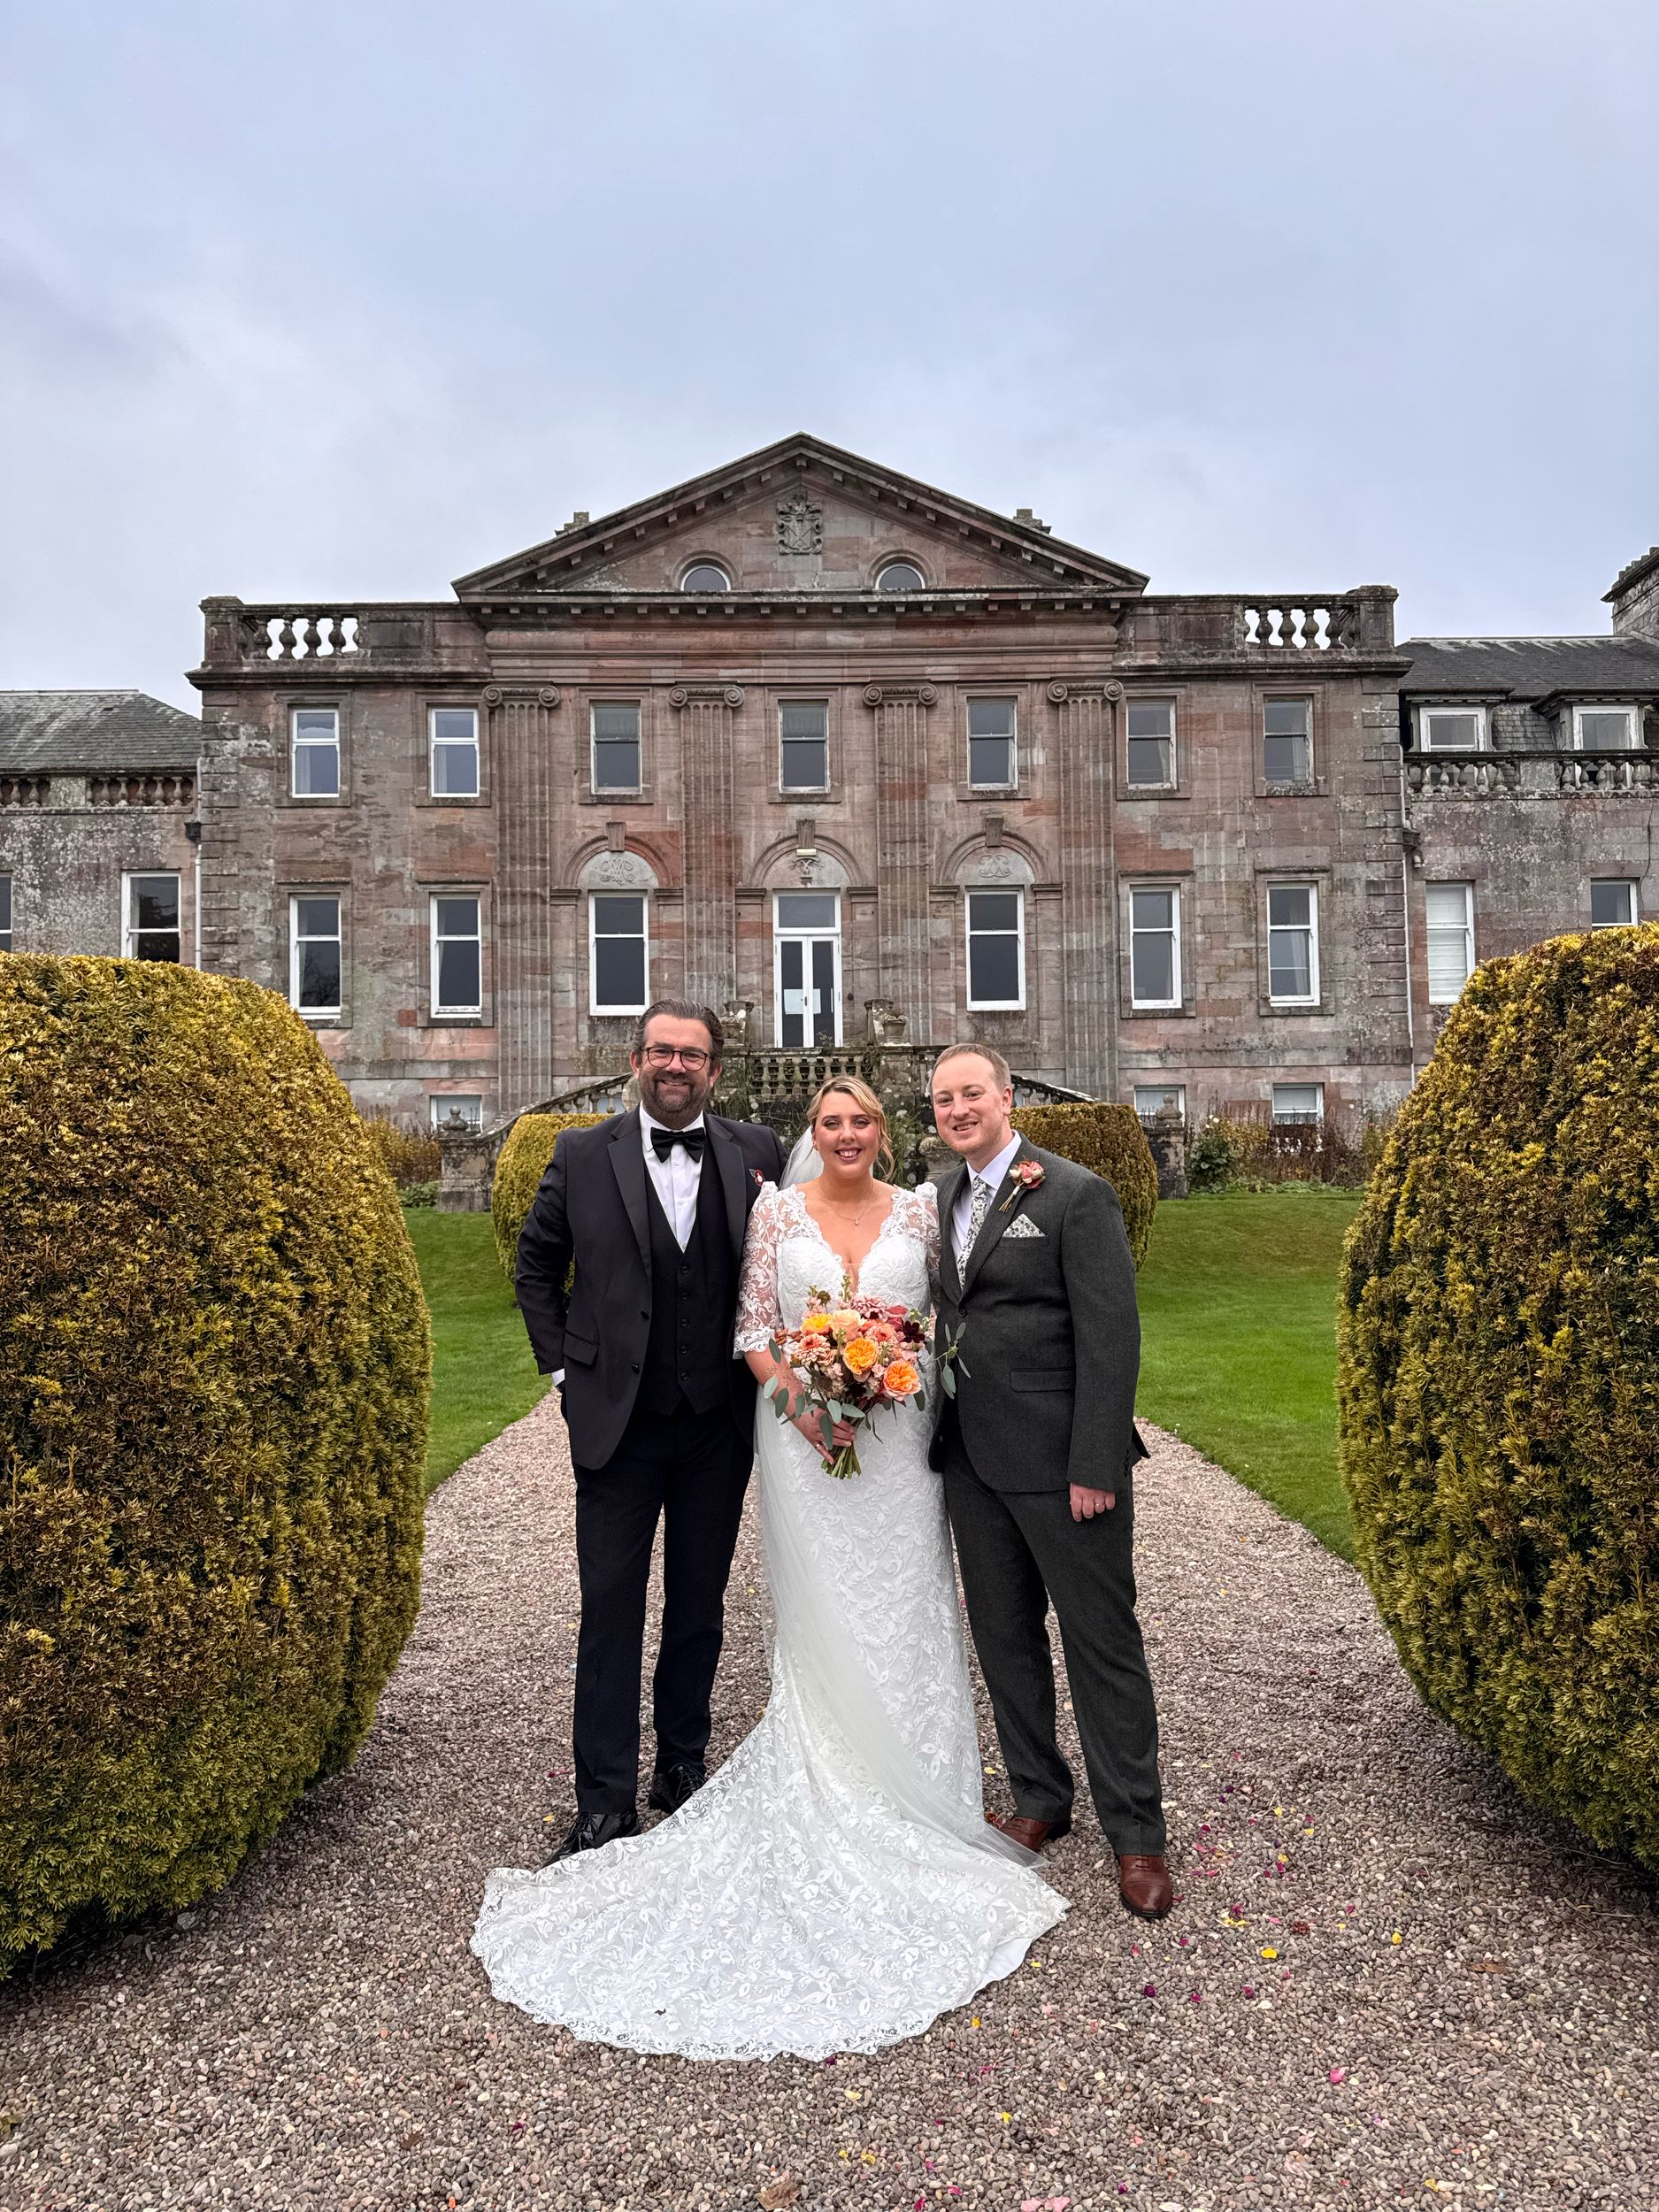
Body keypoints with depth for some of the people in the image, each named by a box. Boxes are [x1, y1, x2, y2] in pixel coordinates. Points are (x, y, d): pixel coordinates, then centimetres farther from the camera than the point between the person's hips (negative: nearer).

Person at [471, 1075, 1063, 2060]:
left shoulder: (919, 1208, 5)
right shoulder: (779, 1211, 2)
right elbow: (754, 1326, 0)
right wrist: (801, 1401, -14)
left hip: (901, 1437, 1)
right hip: (805, 1439, -1)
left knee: (905, 1614, 7)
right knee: (820, 1620, 5)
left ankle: (911, 1790, 23)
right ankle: (829, 1798, 18)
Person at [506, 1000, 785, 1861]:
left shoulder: (756, 1153, -2)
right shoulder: (581, 1155, -2)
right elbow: (536, 1267, 10)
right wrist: (563, 1365, 4)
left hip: (718, 1424, 1)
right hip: (616, 1422, -1)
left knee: (700, 1605, 15)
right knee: (610, 1611, 4)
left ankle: (683, 1765, 34)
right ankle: (605, 1804, 16)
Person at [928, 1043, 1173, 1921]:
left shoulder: (1077, 1196, -10)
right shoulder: (942, 1199, 11)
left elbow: (1111, 1338, -13)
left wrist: (1095, 1466, -17)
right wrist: (940, 1440, 2)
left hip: (1059, 1462, -6)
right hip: (972, 1461, 7)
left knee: (1102, 1643, 5)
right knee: (1004, 1638, 16)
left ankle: (1135, 1835, 19)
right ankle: (1039, 1799, 33)